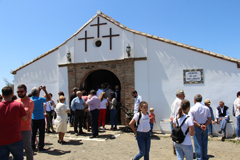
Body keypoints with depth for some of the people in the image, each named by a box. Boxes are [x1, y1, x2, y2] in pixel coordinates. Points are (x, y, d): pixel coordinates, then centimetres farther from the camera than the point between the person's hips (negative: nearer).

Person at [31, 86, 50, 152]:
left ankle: (32, 146, 21)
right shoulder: (40, 99, -17)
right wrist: (45, 90, -4)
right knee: (41, 133, 3)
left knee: (33, 133, 13)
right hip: (40, 119, -5)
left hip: (33, 119, 5)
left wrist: (39, 90, 24)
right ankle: (40, 147, 8)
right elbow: (48, 98, -4)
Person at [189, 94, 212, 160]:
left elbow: (192, 120, -15)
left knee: (198, 144, 6)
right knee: (204, 144, 16)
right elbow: (210, 119, 0)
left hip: (197, 127, -4)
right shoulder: (207, 108, 2)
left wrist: (199, 126, -10)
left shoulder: (192, 108, -10)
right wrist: (205, 125, -7)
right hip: (205, 128, 4)